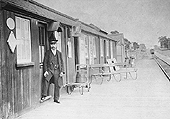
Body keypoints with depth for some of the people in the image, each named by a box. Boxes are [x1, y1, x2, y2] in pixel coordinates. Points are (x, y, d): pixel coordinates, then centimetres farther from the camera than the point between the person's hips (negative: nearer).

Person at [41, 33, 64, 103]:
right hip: (49, 70, -2)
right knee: (46, 80, -29)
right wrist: (45, 70, -10)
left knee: (57, 85, 2)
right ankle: (44, 95, -23)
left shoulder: (59, 53, 15)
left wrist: (62, 71, 2)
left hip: (57, 71, 3)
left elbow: (61, 63, 14)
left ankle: (56, 99, 13)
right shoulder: (47, 53, 8)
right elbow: (45, 62, 3)